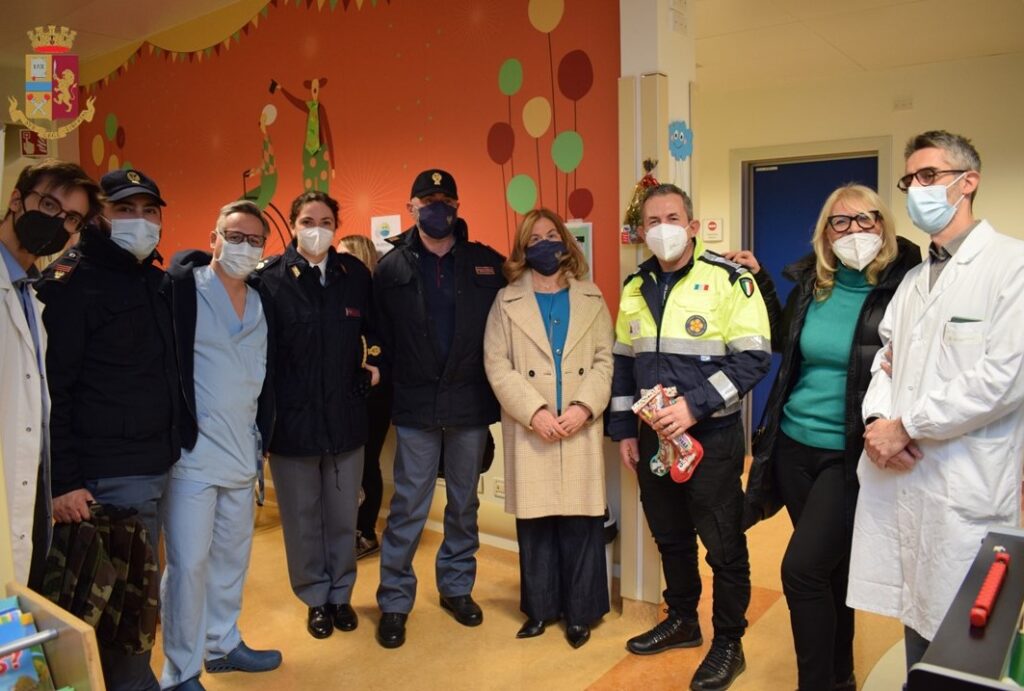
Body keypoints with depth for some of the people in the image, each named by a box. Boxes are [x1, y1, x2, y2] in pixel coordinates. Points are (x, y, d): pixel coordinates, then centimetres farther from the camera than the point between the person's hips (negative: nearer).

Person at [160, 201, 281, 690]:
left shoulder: (261, 304, 11)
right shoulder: (182, 288, -8)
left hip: (241, 455, 6)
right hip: (192, 453, -6)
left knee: (232, 556, 15)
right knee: (188, 563, -1)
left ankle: (223, 644, 33)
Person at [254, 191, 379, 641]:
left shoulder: (355, 273, 3)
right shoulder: (270, 277, -7)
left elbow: (374, 329, 16)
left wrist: (375, 360, -1)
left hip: (345, 415, 3)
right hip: (291, 417, -2)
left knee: (343, 515, 13)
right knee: (302, 517, 11)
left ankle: (340, 594, 33)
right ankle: (315, 599, 31)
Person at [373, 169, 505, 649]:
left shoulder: (487, 263, 1)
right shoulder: (391, 268, 0)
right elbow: (382, 336, -2)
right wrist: (392, 380, -7)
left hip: (470, 402, 2)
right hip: (415, 405, -1)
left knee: (464, 503, 14)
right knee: (408, 507, 4)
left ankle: (457, 587, 31)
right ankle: (394, 601, 18)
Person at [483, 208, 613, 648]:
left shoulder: (592, 299, 11)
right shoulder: (506, 302, 7)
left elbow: (606, 360, 3)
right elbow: (496, 365, -2)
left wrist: (584, 407, -12)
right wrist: (534, 412, -14)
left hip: (581, 429, 1)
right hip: (530, 431, 0)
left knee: (581, 522, 3)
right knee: (535, 522, 5)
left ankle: (580, 612, 17)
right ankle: (540, 608, 21)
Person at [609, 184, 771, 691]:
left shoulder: (729, 279, -11)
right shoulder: (635, 286, 7)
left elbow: (753, 358, -16)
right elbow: (623, 362, 13)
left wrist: (694, 405, -23)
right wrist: (623, 430, 10)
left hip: (711, 436, -5)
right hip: (654, 436, 6)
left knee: (723, 544, 7)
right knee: (670, 536, 19)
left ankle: (728, 643, 25)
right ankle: (682, 620, 39)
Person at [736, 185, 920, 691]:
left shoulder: (902, 288, -11)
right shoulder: (810, 281, 4)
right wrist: (759, 280, 14)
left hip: (849, 455, -5)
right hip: (794, 445, 5)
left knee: (802, 569, -9)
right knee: (828, 566, 18)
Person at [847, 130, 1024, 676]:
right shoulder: (912, 280, 18)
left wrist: (906, 427, -13)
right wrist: (877, 420, -4)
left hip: (966, 488, -6)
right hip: (899, 477, 6)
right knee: (916, 616, 16)